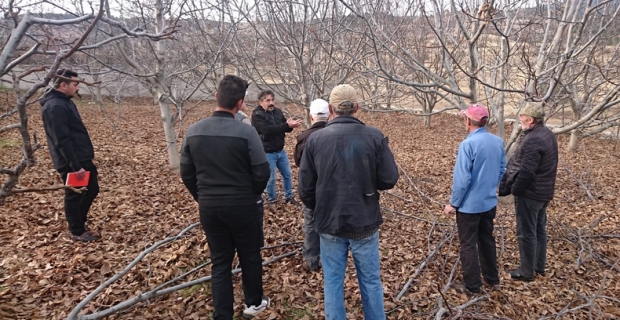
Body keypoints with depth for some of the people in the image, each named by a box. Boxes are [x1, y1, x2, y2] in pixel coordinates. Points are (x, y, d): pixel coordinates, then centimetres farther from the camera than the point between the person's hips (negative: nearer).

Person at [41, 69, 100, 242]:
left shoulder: (65, 101, 12)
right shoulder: (55, 107, -21)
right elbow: (62, 141, -25)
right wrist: (75, 166, -24)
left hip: (83, 158, 10)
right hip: (72, 163, -10)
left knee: (92, 189, 18)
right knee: (74, 196, 5)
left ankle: (79, 221, 35)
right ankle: (77, 231, 20)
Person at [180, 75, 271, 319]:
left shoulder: (193, 131, -4)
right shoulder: (245, 131, -16)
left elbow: (186, 174, 3)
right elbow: (262, 172, -13)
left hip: (208, 207, 3)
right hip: (241, 206, -3)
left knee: (220, 261, 15)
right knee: (250, 256, 18)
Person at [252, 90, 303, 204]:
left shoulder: (277, 111, 4)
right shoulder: (257, 115, -16)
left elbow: (284, 127, 5)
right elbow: (267, 130, -30)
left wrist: (291, 125, -20)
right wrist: (287, 125, -35)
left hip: (281, 150, 7)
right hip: (267, 153, -7)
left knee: (288, 174, 15)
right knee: (271, 178, 4)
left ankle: (289, 196, 33)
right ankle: (271, 199, 25)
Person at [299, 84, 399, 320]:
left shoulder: (315, 139, -8)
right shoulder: (374, 137, -10)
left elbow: (305, 188, -5)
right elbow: (389, 180, -8)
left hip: (329, 223, 0)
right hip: (365, 222, 0)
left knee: (333, 282, 15)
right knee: (371, 281, 17)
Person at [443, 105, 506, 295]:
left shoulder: (468, 144, -23)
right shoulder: (498, 142, 0)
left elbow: (462, 178, -22)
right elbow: (502, 171, 10)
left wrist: (453, 203, -12)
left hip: (469, 204, -7)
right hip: (489, 202, 7)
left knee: (468, 245, 7)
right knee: (487, 240, 22)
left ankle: (472, 286, 19)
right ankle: (492, 279, 37)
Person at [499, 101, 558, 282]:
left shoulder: (533, 140, -25)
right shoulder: (548, 134, 8)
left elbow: (526, 172, -27)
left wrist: (514, 190, -13)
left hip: (529, 193, -10)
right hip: (544, 191, 10)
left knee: (526, 233, 2)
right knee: (539, 229, 20)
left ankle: (526, 272, 15)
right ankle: (539, 266, 34)